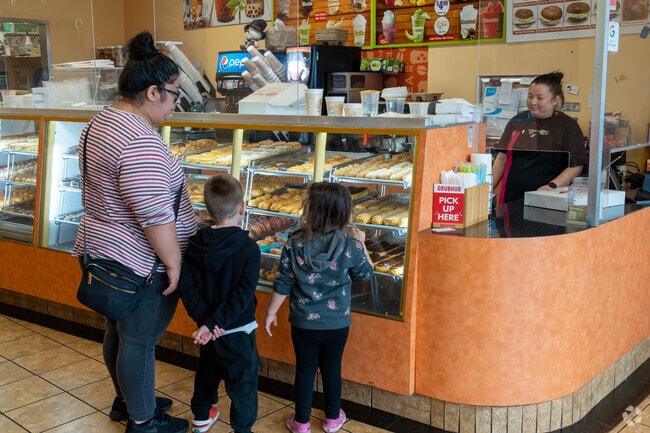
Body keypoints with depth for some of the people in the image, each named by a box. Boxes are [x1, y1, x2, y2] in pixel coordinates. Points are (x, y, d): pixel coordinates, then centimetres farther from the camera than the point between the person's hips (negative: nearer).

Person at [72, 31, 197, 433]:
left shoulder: (101, 122, 7)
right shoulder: (141, 141, -27)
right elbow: (155, 215, -28)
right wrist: (173, 263, -18)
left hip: (104, 252, 10)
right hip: (140, 264, -10)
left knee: (119, 332, 23)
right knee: (140, 342, 6)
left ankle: (127, 400, 42)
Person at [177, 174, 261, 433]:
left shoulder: (196, 244, -7)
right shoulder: (249, 248, -19)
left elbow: (187, 287, -11)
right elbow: (243, 295, -24)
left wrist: (205, 319, -13)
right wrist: (213, 323, -21)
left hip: (207, 329, 6)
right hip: (238, 331, -5)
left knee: (207, 371, 26)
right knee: (243, 382, 9)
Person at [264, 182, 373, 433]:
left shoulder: (294, 245, -16)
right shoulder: (350, 246, -17)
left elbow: (282, 286, -9)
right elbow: (365, 275, 1)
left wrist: (271, 313, 6)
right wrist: (361, 244, 11)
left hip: (303, 323, 0)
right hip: (337, 324, 1)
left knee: (305, 369, 15)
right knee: (332, 369, 18)